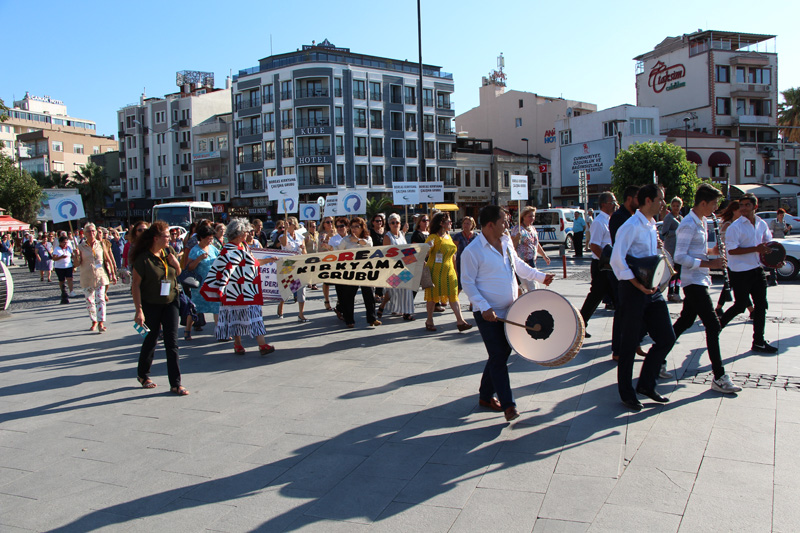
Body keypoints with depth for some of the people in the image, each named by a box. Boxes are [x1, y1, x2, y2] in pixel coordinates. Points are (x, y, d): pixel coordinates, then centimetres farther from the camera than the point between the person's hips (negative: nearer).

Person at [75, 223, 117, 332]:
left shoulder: (100, 245, 2)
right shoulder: (81, 246, 0)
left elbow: (108, 260, 8)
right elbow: (77, 264, -2)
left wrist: (113, 275, 7)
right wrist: (77, 255, -22)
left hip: (100, 276, -1)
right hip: (87, 277, 1)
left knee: (100, 299, -9)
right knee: (89, 301, 7)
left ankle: (101, 323, -11)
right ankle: (94, 322, 21)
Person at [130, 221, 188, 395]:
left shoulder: (169, 251, 1)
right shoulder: (143, 258, -15)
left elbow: (177, 274, 16)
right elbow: (135, 284, -15)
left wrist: (176, 264, -8)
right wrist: (139, 310, -20)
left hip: (170, 302, 4)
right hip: (151, 305, -4)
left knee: (172, 342, -1)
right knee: (151, 340, 10)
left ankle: (175, 383, 2)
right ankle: (143, 374, 35)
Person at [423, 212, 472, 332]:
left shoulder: (449, 237, 13)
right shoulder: (433, 237, -11)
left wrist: (455, 270, 20)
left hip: (449, 271, 6)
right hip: (435, 271, -6)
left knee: (453, 294, 0)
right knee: (433, 295, 3)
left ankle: (460, 321, -3)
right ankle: (429, 321, 16)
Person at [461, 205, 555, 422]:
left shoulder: (506, 241, 7)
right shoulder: (472, 251, -16)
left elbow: (518, 265, 23)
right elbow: (467, 283, -14)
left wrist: (541, 276, 22)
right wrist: (484, 307, -22)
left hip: (509, 311, 8)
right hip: (488, 314, -7)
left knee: (503, 352, 13)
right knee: (498, 357, -5)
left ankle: (486, 396, 28)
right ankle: (507, 404, 4)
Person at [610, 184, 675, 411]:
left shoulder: (652, 226, 13)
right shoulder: (631, 226, -15)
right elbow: (617, 260, -23)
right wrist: (638, 284, -22)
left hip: (652, 289, 8)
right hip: (633, 290, -8)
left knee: (667, 338, 8)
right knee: (629, 344, 3)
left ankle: (646, 384, 24)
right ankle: (626, 393, 18)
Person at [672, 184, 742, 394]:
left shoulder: (702, 221, 13)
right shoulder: (688, 225, -17)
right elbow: (680, 257, -23)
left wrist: (711, 251, 10)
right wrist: (709, 263, -24)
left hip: (699, 280, 10)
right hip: (693, 281, -10)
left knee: (685, 321, 16)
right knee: (713, 325, -11)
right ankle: (719, 378, -7)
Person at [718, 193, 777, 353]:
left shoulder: (762, 224, 8)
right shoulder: (735, 227, -12)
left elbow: (768, 243, 22)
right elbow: (731, 250, -18)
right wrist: (755, 249, -24)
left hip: (757, 270, 7)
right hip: (741, 272, -7)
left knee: (761, 305, 9)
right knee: (740, 306, -4)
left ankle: (758, 341, 18)